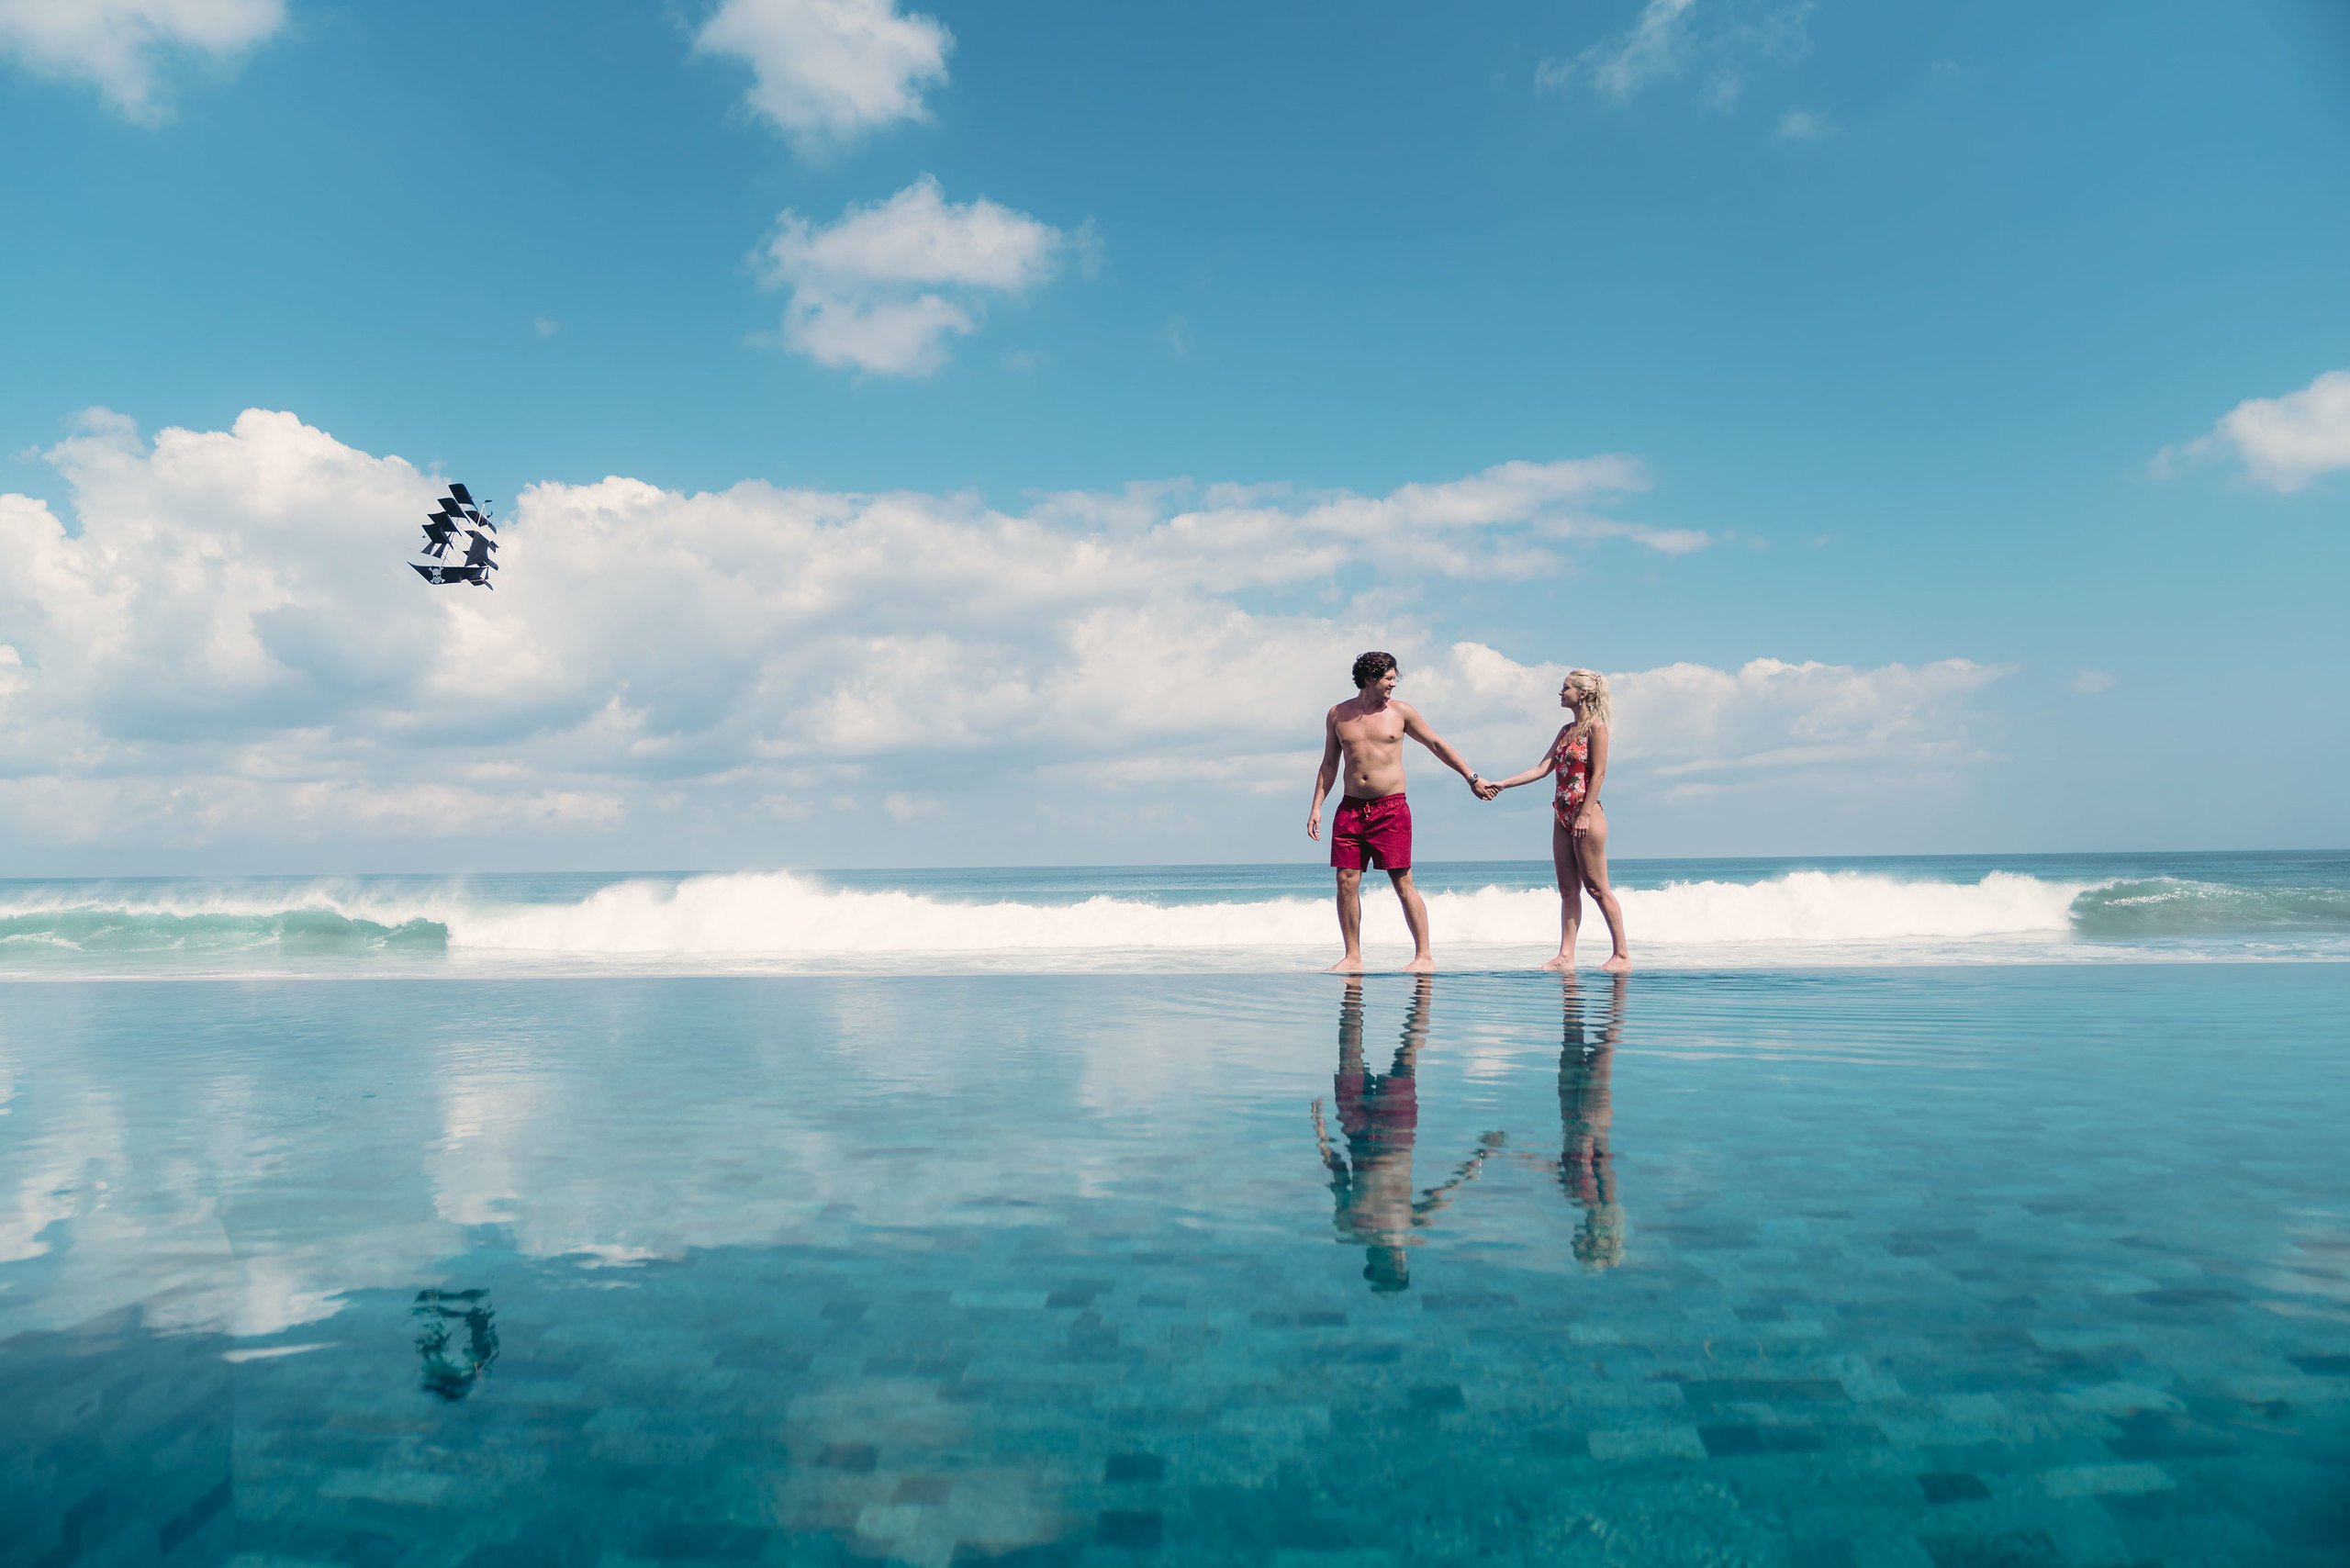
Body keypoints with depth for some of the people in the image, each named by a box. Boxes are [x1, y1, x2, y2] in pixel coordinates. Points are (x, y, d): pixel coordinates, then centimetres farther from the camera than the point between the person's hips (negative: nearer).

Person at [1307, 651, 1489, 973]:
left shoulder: (1400, 712, 4)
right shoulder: (1338, 714, 9)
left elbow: (1437, 744, 12)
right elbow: (1329, 763, 15)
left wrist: (1472, 777, 11)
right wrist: (1316, 807, 8)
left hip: (1391, 808, -3)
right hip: (1351, 809, 3)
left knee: (1403, 883, -5)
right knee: (1346, 882, -1)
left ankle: (1424, 956, 2)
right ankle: (1353, 958, 8)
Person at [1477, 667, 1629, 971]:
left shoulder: (1595, 726, -7)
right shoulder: (1566, 729, 17)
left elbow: (1599, 773, -12)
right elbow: (1543, 768, 15)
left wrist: (1585, 814, -18)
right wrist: (1501, 785, 9)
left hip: (1586, 812, -8)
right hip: (1562, 814, 8)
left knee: (1597, 887, -5)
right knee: (1568, 889, 5)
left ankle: (1622, 954, 3)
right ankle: (1566, 956, 5)